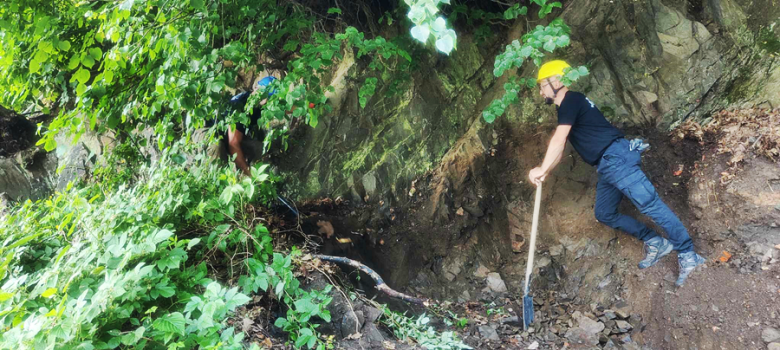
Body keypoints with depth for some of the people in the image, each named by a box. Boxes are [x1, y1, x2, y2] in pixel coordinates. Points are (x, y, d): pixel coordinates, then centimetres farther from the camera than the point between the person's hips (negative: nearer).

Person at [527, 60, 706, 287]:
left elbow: (559, 140, -17)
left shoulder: (570, 100, -7)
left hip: (616, 158, -11)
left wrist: (542, 169, -11)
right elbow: (559, 147, 27)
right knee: (604, 214, 13)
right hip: (607, 167, 11)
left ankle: (687, 255, -11)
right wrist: (545, 172, 17)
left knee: (649, 204, -14)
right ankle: (655, 242, 15)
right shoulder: (565, 108, 23)